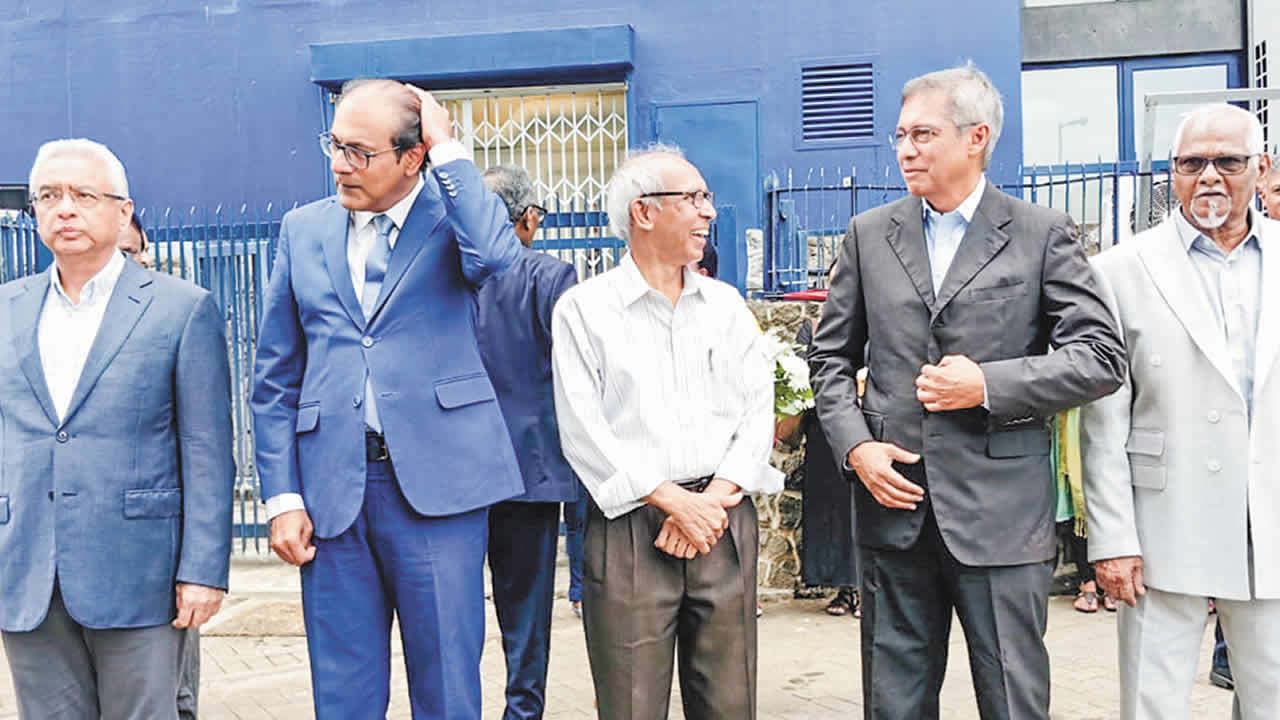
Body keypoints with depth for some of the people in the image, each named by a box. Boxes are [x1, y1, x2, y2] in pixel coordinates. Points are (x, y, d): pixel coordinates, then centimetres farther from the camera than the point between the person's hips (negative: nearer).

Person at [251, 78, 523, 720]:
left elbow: (497, 258, -24)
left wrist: (447, 150, -12)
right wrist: (281, 495, 3)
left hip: (435, 478, -3)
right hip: (331, 488, 3)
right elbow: (276, 376, 11)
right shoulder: (303, 229, 11)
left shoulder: (453, 210, 2)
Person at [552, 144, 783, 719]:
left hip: (724, 520, 4)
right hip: (630, 527, -3)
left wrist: (715, 498, -8)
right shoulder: (584, 309, 0)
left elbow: (757, 407, 6)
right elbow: (584, 433, -6)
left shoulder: (726, 304, 13)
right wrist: (676, 501, -11)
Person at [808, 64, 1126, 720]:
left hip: (1000, 514, -3)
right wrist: (854, 445, -3)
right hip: (892, 502, 3)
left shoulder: (1043, 234, 0)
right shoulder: (868, 235, 9)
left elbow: (1102, 358, -3)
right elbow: (831, 358, 12)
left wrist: (989, 384, -14)